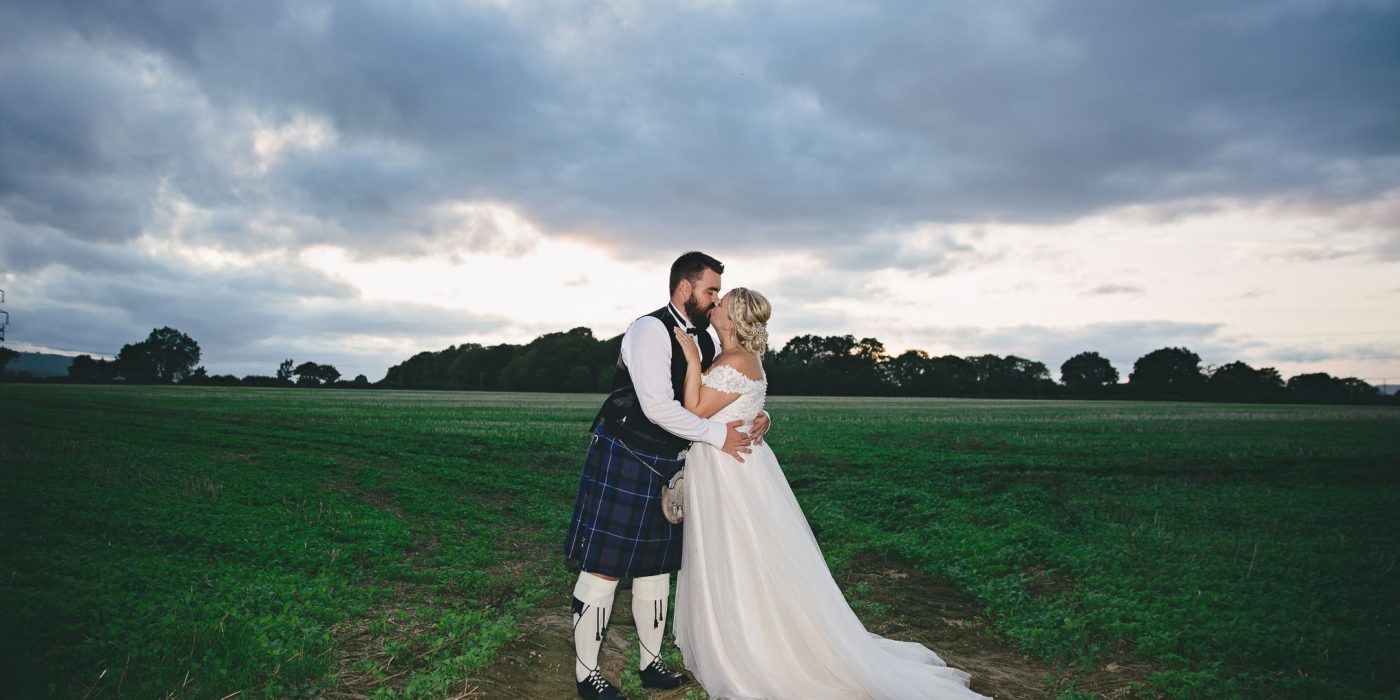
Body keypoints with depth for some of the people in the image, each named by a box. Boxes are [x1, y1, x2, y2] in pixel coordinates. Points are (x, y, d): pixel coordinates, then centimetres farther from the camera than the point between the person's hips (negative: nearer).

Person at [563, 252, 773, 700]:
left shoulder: (704, 341, 9)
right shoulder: (650, 330, -18)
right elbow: (657, 406, -27)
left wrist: (758, 417, -5)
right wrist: (717, 435, -22)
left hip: (667, 467, 8)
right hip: (622, 462, -8)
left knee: (657, 566, 16)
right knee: (603, 568, 0)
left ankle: (650, 663, 31)